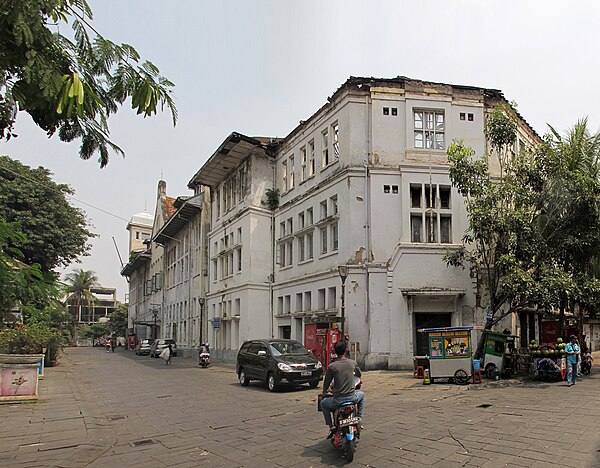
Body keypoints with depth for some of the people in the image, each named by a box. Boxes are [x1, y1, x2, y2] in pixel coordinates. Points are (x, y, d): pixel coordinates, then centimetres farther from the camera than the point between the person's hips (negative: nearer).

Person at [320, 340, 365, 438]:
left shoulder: (332, 366, -11)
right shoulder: (352, 363, -3)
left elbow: (326, 383, -1)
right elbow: (359, 374, 18)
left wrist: (324, 392, 20)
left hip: (338, 400, -2)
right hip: (352, 397, 2)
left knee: (323, 403, 27)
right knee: (361, 394, 35)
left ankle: (331, 426, 14)